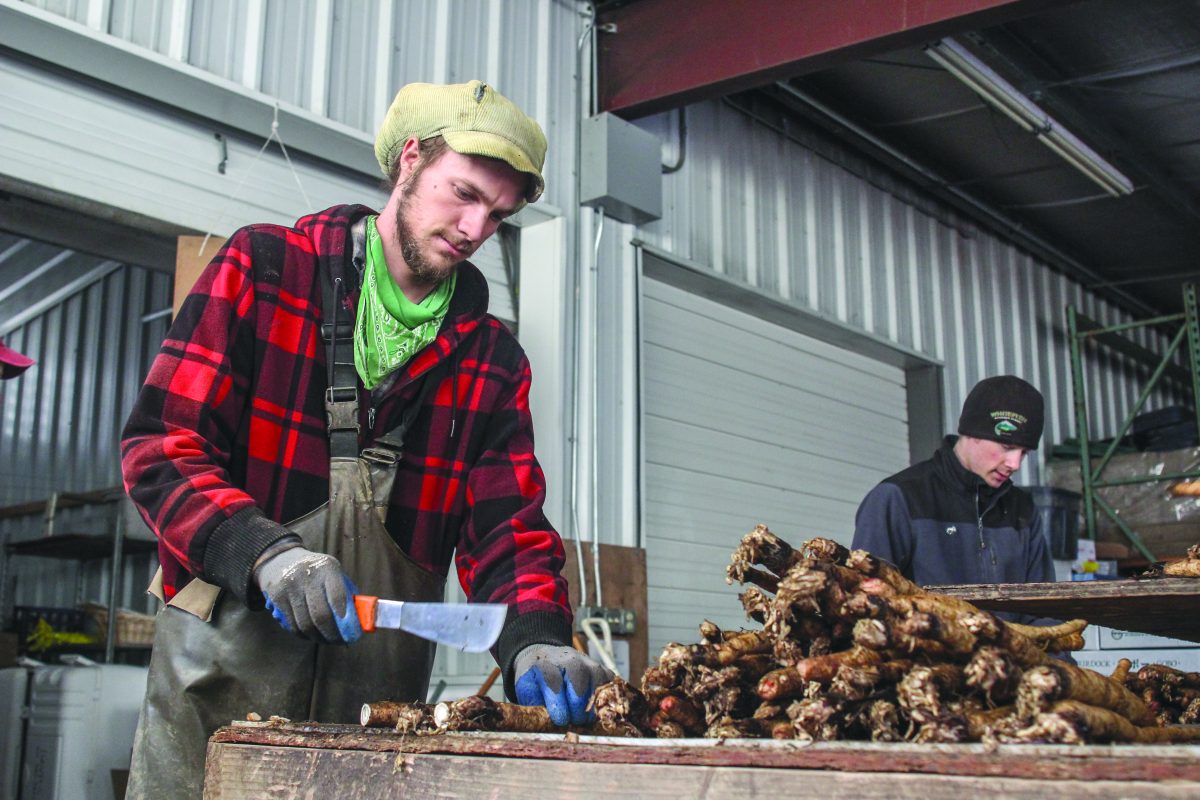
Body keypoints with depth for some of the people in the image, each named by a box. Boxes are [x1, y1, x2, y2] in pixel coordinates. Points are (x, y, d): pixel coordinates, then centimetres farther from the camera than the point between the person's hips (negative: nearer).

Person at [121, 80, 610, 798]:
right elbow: (161, 446, -7)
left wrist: (536, 641, -19)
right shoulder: (263, 268, -1)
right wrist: (264, 551, -24)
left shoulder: (494, 358, 8)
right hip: (221, 668, -2)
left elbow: (506, 521, 1)